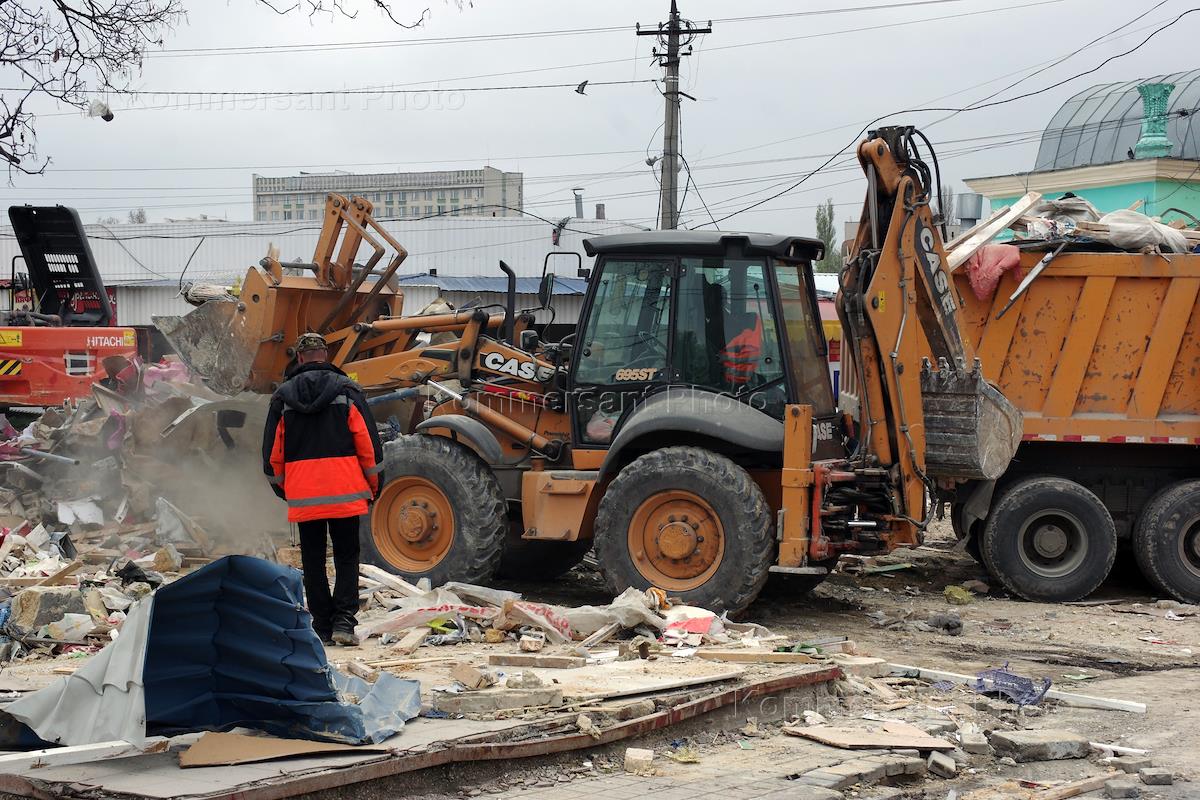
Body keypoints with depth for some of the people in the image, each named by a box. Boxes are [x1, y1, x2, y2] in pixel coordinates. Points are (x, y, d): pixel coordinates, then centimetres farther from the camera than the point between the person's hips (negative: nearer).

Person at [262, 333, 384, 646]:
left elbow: (272, 449, 9)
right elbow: (368, 441, -1)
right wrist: (375, 482, 10)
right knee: (346, 558, 6)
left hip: (302, 494, 1)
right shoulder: (347, 390, 0)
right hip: (344, 491, -1)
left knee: (313, 560, 10)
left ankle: (321, 626, 10)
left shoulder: (282, 396, 5)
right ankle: (344, 621, -6)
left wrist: (280, 484, 24)